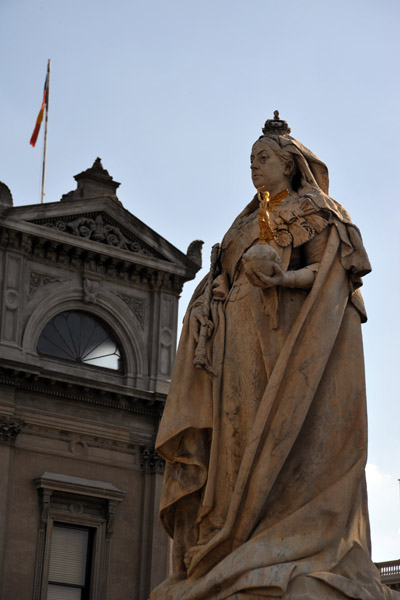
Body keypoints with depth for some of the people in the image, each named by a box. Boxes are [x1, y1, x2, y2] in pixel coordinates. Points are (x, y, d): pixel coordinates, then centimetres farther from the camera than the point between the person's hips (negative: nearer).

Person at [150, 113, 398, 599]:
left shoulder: (314, 212, 9)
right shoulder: (246, 225, 29)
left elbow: (332, 271, -5)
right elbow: (224, 285, 21)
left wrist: (283, 279, -22)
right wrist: (209, 304, -1)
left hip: (295, 339, -6)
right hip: (246, 341, 6)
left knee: (295, 444, -18)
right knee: (242, 442, -7)